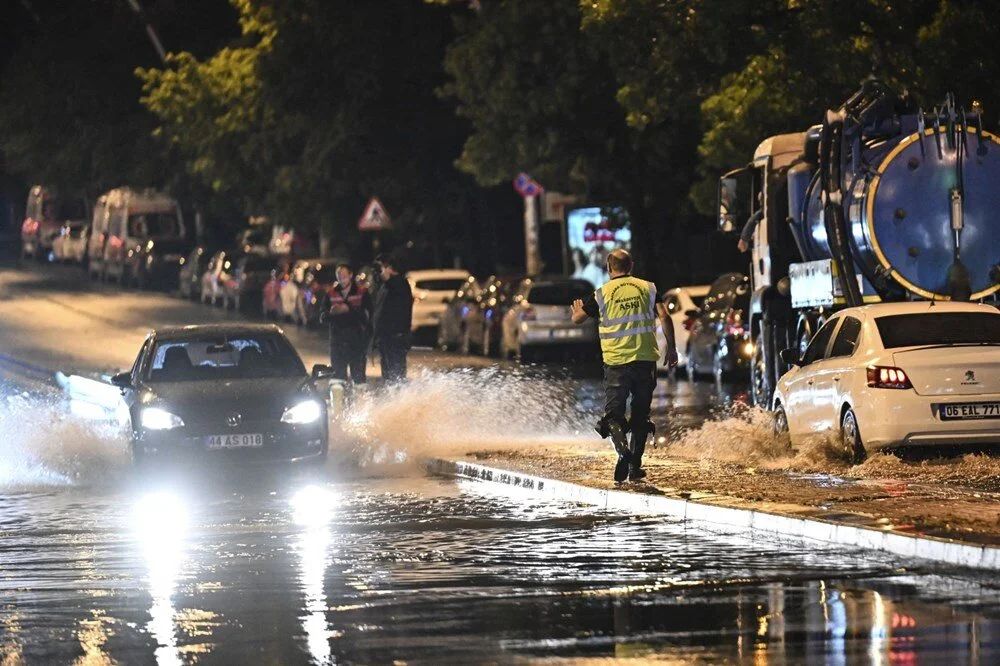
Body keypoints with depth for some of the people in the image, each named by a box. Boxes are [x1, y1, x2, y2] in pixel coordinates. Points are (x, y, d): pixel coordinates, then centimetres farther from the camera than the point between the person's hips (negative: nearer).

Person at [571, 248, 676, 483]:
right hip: (645, 359, 2)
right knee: (640, 415, 14)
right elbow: (664, 317, -5)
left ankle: (623, 450, -28)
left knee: (614, 414, 0)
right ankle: (635, 465, 13)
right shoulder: (647, 288, 5)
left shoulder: (602, 294, 0)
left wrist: (577, 308, 32)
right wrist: (671, 348, 4)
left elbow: (577, 319, 8)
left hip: (616, 361, -2)